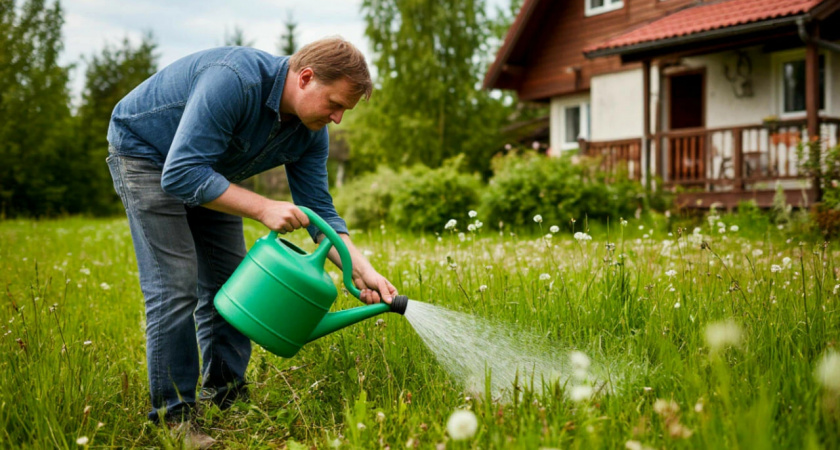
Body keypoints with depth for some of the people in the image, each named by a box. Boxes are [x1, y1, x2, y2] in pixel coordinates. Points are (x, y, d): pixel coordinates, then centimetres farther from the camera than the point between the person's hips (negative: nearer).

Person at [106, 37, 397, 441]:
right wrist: (263, 208, -40)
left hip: (206, 167, 8)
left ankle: (228, 401, 16)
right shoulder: (234, 81, -37)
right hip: (143, 150, -7)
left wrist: (363, 270, -23)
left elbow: (320, 211, -9)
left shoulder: (310, 133, -12)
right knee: (175, 286, -15)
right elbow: (181, 174, -40)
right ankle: (173, 415, -6)